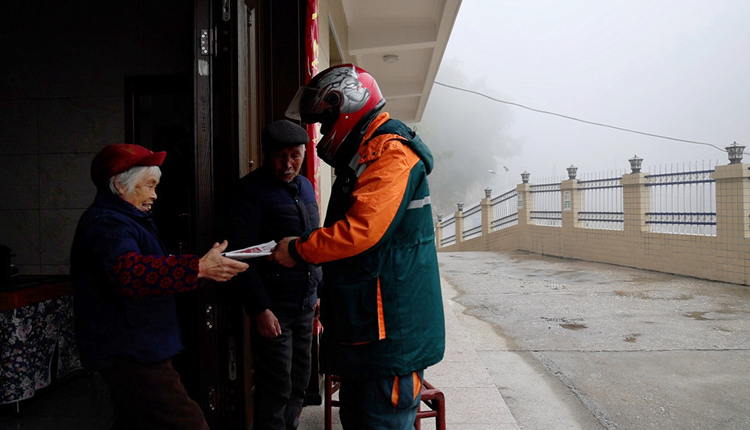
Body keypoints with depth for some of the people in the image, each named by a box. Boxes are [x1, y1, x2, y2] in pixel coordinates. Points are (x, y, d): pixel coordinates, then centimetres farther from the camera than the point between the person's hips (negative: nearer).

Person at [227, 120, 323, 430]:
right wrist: (259, 309, -18)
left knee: (300, 381, 15)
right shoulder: (252, 190, -10)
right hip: (274, 307, -7)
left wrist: (319, 290, 17)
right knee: (276, 388, 0)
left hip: (305, 304, 7)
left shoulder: (305, 186, 13)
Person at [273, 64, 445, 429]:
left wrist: (298, 251, -11)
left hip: (390, 330, -10)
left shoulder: (390, 153, -15)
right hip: (363, 326, 11)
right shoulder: (363, 157, 19)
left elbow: (361, 230, -25)